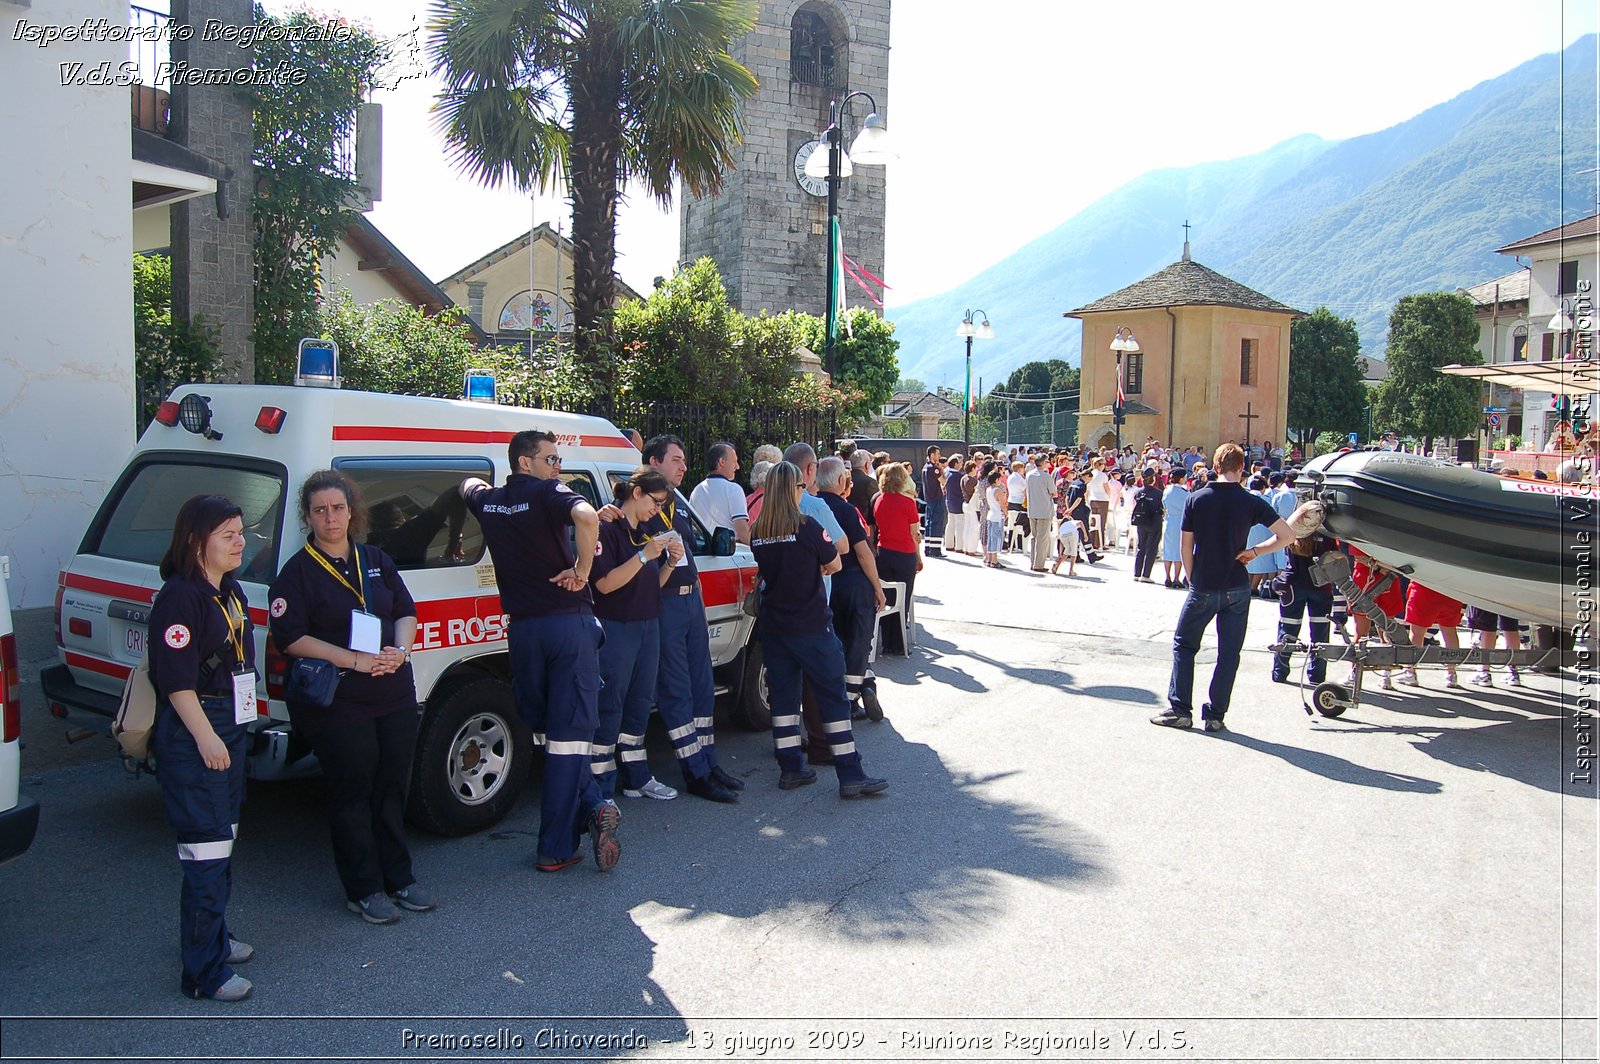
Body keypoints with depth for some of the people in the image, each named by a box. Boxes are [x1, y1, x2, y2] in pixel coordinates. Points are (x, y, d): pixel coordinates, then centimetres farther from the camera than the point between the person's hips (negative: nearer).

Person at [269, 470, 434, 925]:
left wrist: (400, 650, -9)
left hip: (396, 695, 5)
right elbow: (290, 637, -12)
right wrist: (356, 660, -20)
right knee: (353, 793, 2)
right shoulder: (297, 572, -4)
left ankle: (399, 878, 24)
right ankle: (364, 890, 15)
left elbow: (407, 612, 13)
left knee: (392, 788, 12)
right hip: (337, 703, -5)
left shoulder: (377, 560, 12)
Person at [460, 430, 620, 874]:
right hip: (569, 622, -5)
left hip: (522, 629, 5)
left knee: (546, 729, 18)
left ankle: (592, 807, 16)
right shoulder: (547, 492, -6)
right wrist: (581, 571, -17)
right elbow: (586, 516, -29)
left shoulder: (488, 501, 11)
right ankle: (555, 848, -5)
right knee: (569, 734, -2)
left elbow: (469, 482, 37)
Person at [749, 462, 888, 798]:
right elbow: (835, 564, -1)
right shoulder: (807, 527, -13)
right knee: (833, 697, 0)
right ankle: (850, 775, 0)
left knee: (783, 695, 13)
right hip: (811, 627, -5)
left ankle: (790, 769, 17)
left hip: (773, 627, 5)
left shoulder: (758, 533, 2)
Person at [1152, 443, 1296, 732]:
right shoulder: (1251, 502, -5)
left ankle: (1180, 710, 8)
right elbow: (1287, 535, -8)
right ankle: (1215, 715, 9)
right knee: (1229, 652, 8)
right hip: (1236, 589, 1)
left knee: (1183, 645, 13)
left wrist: (1192, 578, 8)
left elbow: (1186, 546, -3)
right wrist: (1255, 551, -1)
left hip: (1203, 588, 0)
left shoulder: (1197, 499, -5)